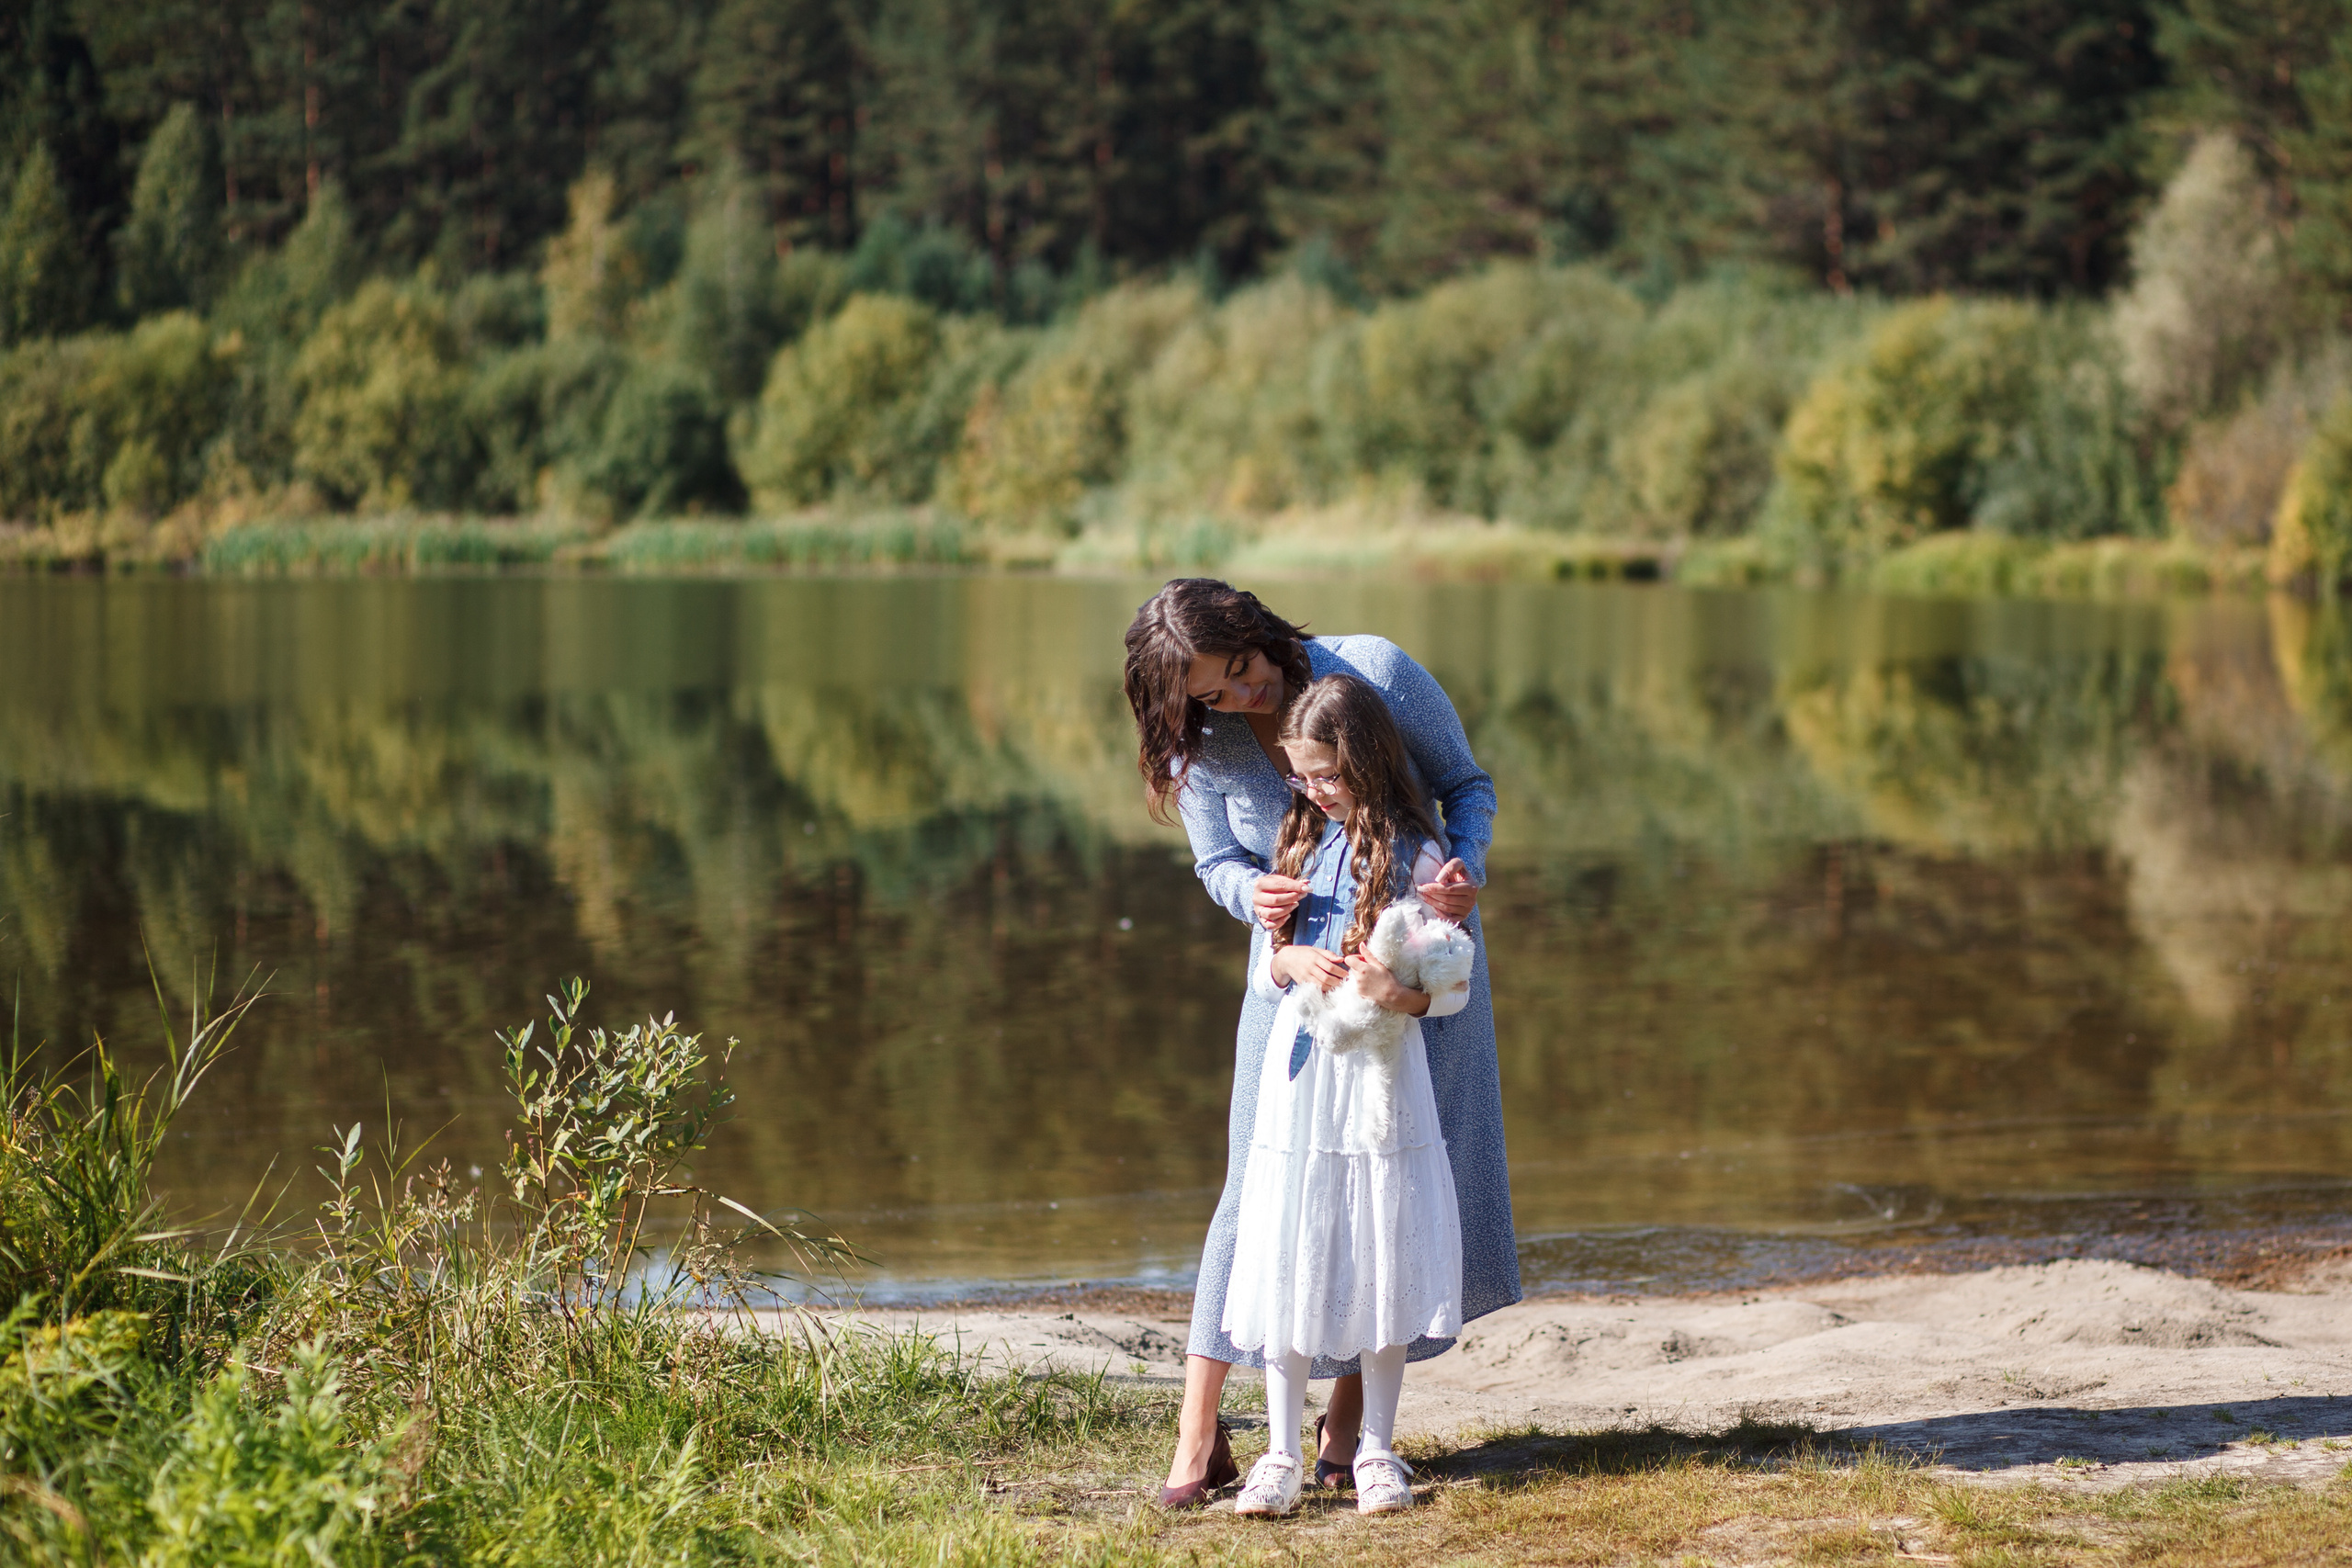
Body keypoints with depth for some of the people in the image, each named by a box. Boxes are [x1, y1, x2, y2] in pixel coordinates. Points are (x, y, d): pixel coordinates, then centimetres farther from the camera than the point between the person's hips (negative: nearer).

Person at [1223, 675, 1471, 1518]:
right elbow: (1263, 972, 14)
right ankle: (1281, 1457, 8)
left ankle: (1377, 1451, 14)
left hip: (1381, 1076, -3)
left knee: (1378, 1263, 3)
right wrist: (1292, 962, -8)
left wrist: (1397, 993, -23)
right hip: (1299, 1072, 4)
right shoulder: (1299, 842, 9)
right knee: (1287, 1262, 2)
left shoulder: (1414, 854, -5)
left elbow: (1456, 988, -4)